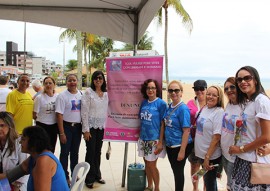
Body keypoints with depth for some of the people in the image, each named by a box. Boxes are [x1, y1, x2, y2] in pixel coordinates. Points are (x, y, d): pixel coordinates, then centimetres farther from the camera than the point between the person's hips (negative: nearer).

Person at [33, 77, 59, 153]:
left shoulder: (58, 96, -2)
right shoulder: (39, 97, -13)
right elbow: (34, 115, -7)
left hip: (54, 126, 4)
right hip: (42, 126, -4)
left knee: (52, 148, 16)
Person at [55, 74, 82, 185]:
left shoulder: (81, 94, 4)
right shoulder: (62, 96, -10)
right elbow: (59, 114, -12)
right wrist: (62, 133, -14)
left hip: (78, 126, 4)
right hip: (66, 126, -4)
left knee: (75, 152, 15)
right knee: (65, 152, 4)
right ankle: (65, 177, 18)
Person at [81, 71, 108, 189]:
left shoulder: (106, 94, 7)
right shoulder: (88, 92, -8)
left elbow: (106, 111, 12)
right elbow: (84, 111, -12)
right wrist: (86, 129, -15)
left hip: (101, 127, 5)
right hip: (91, 126, -4)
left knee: (98, 151, 13)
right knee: (91, 151, 1)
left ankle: (97, 175, 27)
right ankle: (89, 179, 14)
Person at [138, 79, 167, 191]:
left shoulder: (161, 103, -10)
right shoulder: (144, 102, 6)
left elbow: (163, 124, -11)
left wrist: (160, 142, -14)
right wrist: (139, 135, 10)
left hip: (154, 139, -5)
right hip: (143, 138, 5)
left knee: (152, 165, 2)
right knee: (147, 163, 14)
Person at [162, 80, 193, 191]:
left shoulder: (183, 108, -18)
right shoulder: (169, 107, 4)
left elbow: (186, 131, -19)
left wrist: (182, 151, -20)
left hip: (179, 147, -7)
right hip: (169, 146, 7)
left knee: (178, 172, 8)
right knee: (175, 171, 19)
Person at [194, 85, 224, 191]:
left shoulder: (219, 112, -17)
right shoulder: (204, 108, 4)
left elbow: (216, 137, -20)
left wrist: (207, 157, -20)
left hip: (211, 156, -7)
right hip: (201, 153, 7)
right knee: (207, 181, 21)